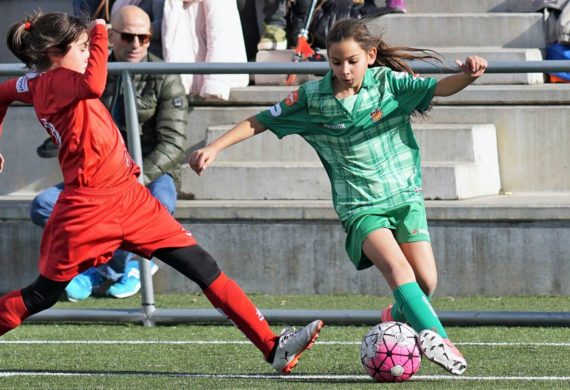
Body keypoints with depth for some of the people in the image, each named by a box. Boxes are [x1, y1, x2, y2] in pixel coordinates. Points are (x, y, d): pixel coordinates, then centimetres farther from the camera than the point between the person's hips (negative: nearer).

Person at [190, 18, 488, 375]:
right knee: (398, 268, -26)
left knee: (426, 281, -8)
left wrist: (468, 76, -38)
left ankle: (398, 318, 24)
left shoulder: (389, 82, -4)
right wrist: (214, 148, 0)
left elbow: (439, 88, -16)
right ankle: (436, 338, -29)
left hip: (404, 195, 1)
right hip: (360, 207, -1)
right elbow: (260, 122, 7)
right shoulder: (312, 97, -1)